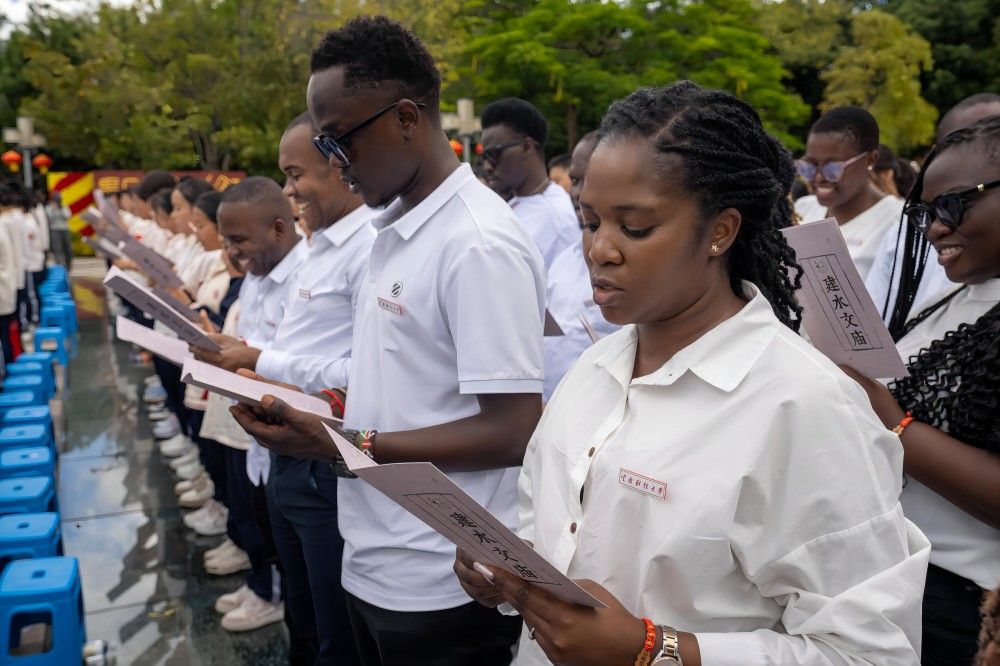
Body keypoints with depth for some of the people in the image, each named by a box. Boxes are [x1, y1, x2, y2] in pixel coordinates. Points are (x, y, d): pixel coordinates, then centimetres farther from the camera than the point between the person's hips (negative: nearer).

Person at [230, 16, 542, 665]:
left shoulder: (480, 245, -20)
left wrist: (345, 446, -21)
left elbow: (513, 432, -22)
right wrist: (315, 408, 0)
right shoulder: (394, 230, 7)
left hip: (440, 589, -8)